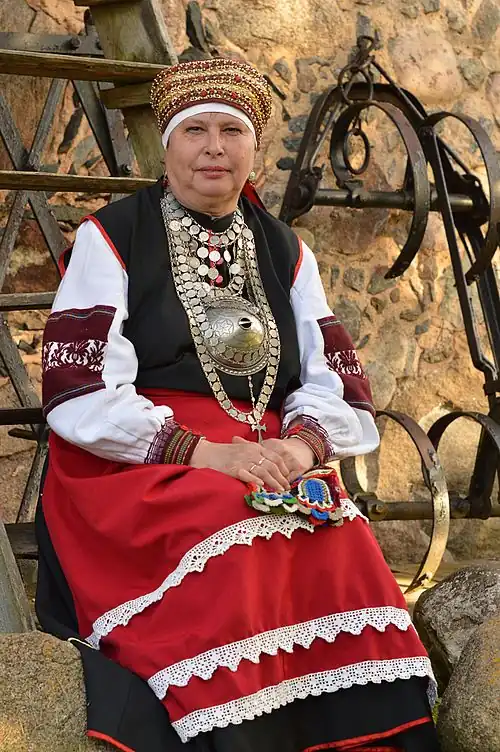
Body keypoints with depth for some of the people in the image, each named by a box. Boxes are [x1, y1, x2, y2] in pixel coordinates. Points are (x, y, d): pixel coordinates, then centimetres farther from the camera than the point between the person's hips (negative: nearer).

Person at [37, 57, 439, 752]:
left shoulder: (285, 251, 18)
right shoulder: (112, 238, 4)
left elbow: (338, 383, 11)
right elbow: (80, 394, -6)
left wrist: (302, 443, -12)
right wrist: (200, 452, -17)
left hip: (273, 465, 4)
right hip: (136, 466, -3)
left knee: (346, 546, -27)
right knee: (233, 539, -34)